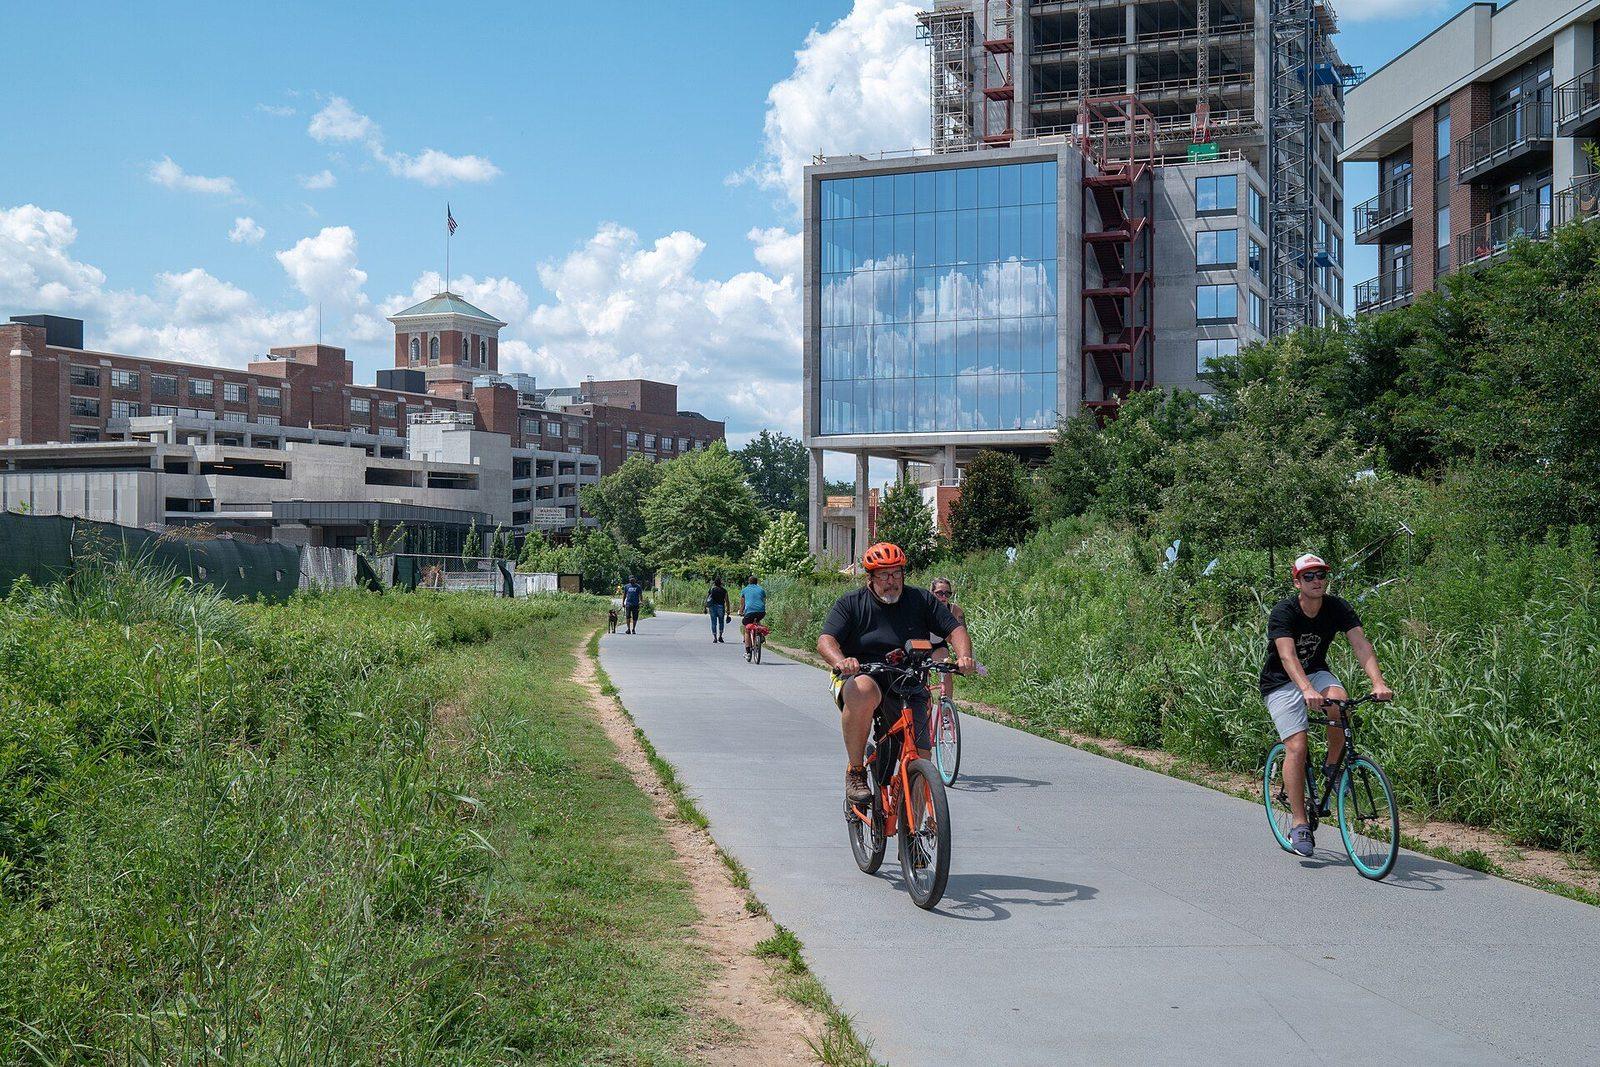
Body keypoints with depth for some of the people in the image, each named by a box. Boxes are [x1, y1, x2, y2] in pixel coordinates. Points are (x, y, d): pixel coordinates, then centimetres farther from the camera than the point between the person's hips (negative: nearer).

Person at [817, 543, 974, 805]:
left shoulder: (921, 600, 8)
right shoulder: (850, 604, 2)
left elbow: (955, 630, 4)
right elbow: (825, 640, -10)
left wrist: (964, 657, -18)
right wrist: (841, 662, -33)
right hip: (861, 678, -2)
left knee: (920, 759, -11)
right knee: (864, 691, -40)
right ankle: (855, 771, -24)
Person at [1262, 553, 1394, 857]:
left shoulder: (1338, 608, -11)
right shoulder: (1283, 612, -23)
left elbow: (1361, 645, -22)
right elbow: (1287, 656, -36)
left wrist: (1378, 682, -39)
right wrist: (1307, 691, -53)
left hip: (1316, 672, 3)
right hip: (1282, 683, -3)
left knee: (1339, 701, -31)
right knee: (1296, 747, -17)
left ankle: (1332, 768, -7)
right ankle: (1300, 824, -9)